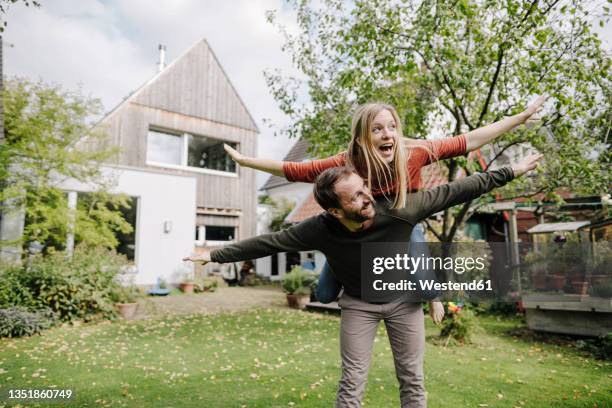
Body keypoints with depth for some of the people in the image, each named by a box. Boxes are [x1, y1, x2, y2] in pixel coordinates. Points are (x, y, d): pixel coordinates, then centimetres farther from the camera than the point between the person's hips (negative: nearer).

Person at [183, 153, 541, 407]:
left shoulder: (399, 211, -30)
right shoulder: (320, 229, -29)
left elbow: (454, 192, -20)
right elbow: (269, 242, -20)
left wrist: (508, 172, -14)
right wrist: (217, 255, -14)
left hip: (403, 299, 1)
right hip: (358, 304, 0)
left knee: (412, 379, 10)